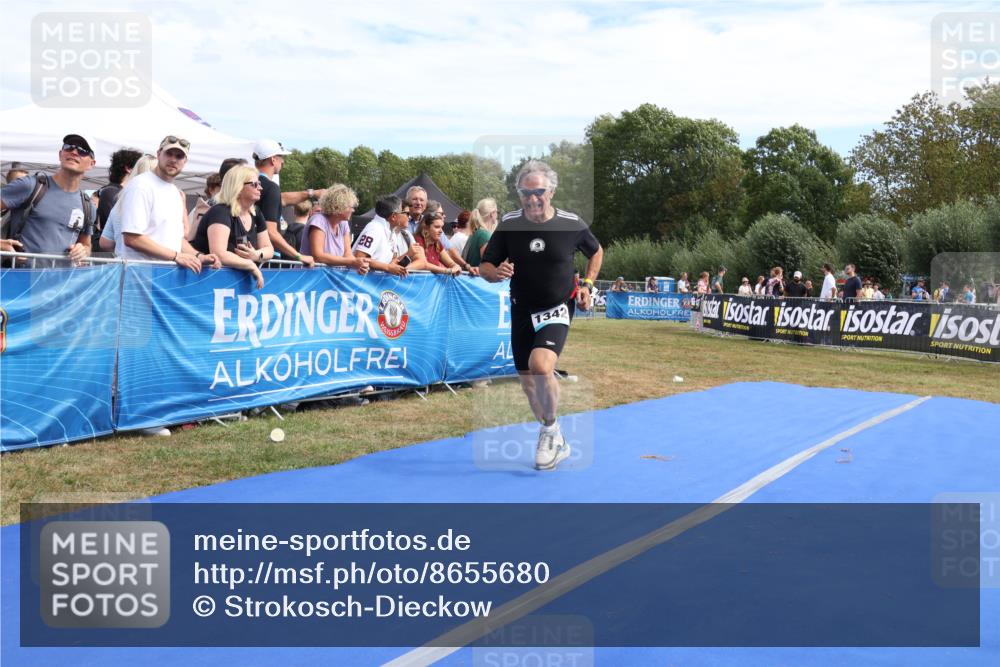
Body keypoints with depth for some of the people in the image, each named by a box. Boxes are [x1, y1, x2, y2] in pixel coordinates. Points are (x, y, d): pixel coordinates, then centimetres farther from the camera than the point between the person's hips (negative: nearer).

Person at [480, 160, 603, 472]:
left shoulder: (572, 224, -9)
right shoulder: (508, 224, -6)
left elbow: (596, 251, 12)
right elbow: (485, 266, -1)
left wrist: (587, 285, -1)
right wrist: (496, 273, -24)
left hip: (557, 309, -4)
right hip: (522, 310, 4)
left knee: (541, 365, -29)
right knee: (528, 381, 10)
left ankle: (550, 429, -4)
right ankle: (556, 442, 32)